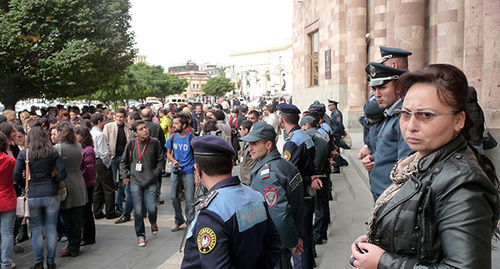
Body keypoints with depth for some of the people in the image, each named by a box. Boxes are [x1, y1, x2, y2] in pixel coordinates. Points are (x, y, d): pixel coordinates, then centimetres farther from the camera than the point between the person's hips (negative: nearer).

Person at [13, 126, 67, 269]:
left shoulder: (24, 153, -4)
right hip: (51, 195, 1)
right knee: (51, 230, 9)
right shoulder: (52, 153, -1)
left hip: (32, 196, -1)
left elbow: (16, 176, -6)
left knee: (36, 231, 10)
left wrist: (26, 186, 9)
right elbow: (62, 173, -6)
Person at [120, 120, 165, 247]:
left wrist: (155, 174, 0)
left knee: (151, 208, -4)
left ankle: (153, 223, 32)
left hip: (151, 182, 0)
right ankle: (140, 235, 18)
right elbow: (123, 162, 13)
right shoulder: (131, 144, 1)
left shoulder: (155, 143, 0)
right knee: (138, 211, 1)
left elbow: (161, 160, 8)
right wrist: (125, 176, 5)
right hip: (135, 182, 0)